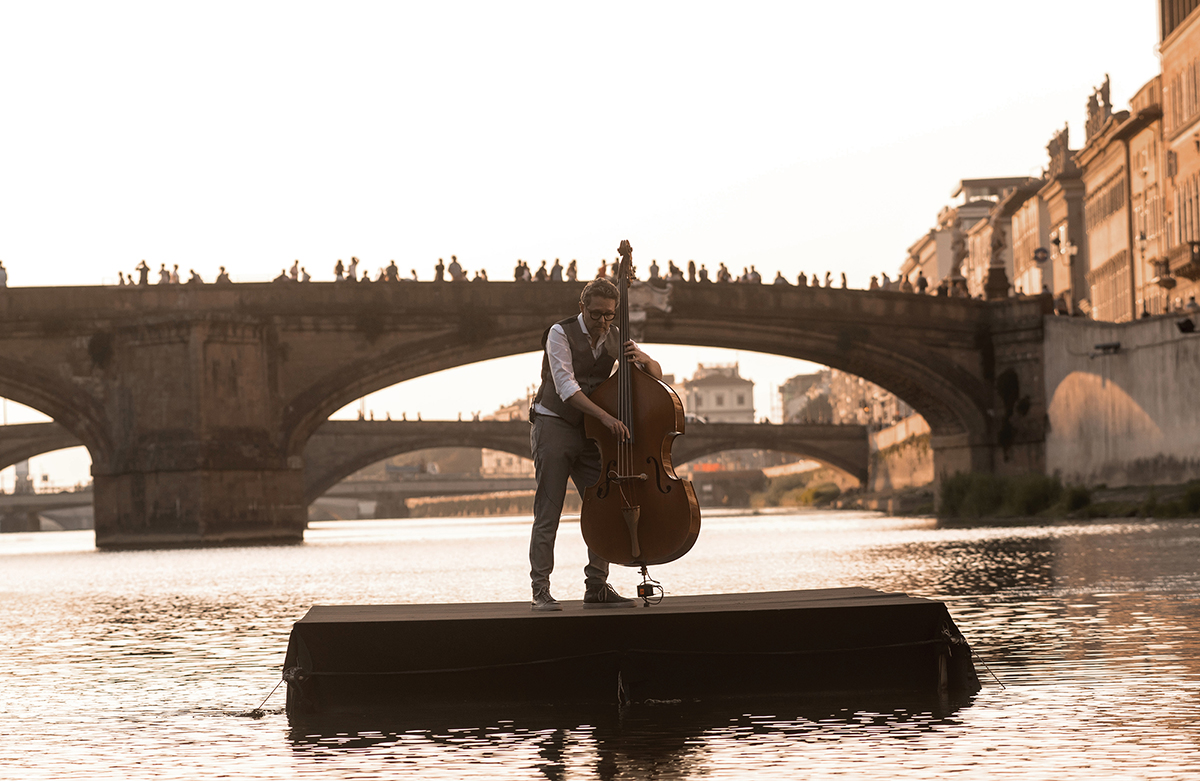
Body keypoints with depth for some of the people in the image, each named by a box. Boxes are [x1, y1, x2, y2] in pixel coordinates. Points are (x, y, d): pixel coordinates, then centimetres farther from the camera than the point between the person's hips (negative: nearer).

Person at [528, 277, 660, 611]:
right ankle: (540, 590, -8)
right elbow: (566, 386, -22)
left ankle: (596, 587, 6)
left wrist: (642, 358, -16)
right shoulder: (561, 333, -10)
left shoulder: (616, 338, 7)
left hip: (589, 432, 5)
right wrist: (605, 416, -33)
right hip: (553, 424, -5)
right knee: (548, 512, -8)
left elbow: (656, 374, 8)